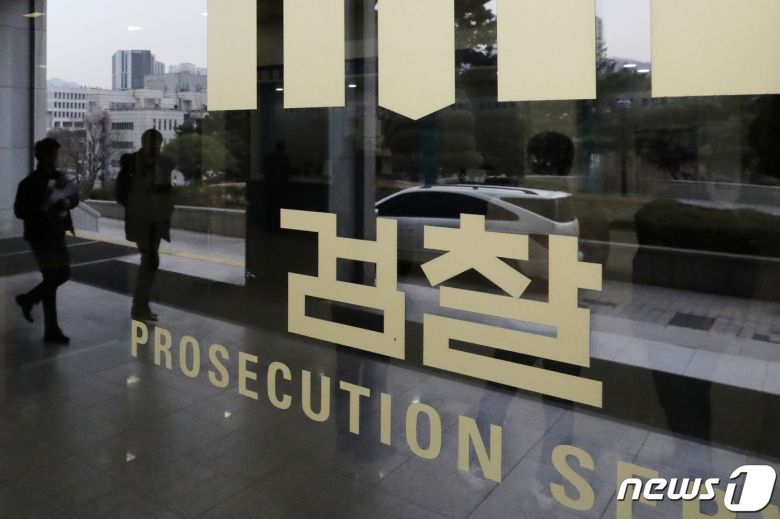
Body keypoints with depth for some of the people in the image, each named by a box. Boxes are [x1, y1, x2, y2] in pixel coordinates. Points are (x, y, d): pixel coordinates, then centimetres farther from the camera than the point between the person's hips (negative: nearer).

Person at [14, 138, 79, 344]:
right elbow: (19, 211, -12)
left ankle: (28, 299, 37)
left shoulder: (60, 177, 6)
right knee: (51, 279, -5)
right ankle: (51, 331, 3)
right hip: (40, 236, -7)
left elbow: (75, 197, 13)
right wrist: (45, 211, -23)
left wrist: (67, 202, -9)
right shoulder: (30, 183, -11)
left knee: (63, 273, 13)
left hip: (57, 234, 7)